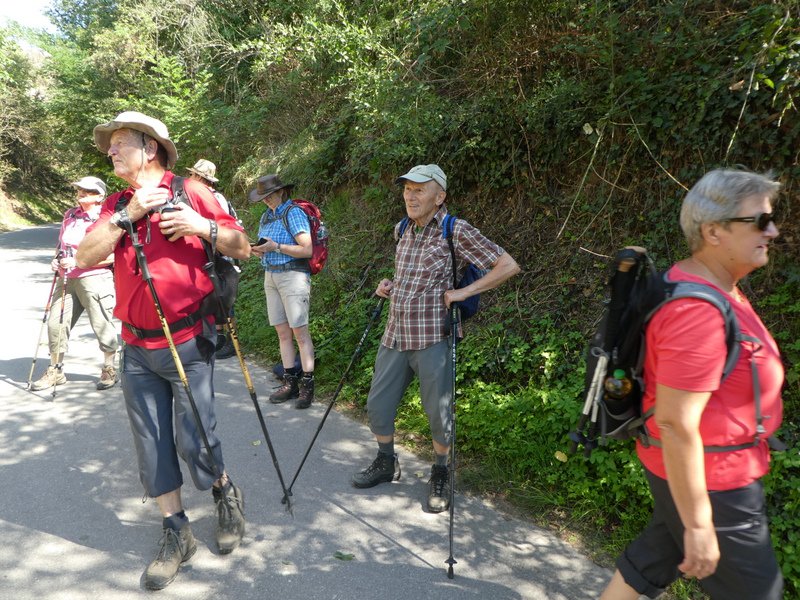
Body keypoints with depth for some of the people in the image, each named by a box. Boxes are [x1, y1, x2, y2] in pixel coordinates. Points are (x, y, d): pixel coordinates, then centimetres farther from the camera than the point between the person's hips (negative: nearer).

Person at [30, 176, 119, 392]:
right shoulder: (70, 215, 13)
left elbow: (111, 255, -16)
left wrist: (78, 262, -20)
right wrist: (58, 261, 7)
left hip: (94, 278, -7)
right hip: (67, 279, 7)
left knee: (102, 325, -1)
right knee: (56, 323, 7)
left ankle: (109, 369, 17)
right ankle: (55, 371, 22)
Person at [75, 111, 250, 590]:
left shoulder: (190, 192, -2)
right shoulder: (116, 205, 12)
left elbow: (242, 249, -1)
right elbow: (86, 256, -2)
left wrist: (203, 226, -17)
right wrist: (128, 215, -11)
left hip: (188, 344, -5)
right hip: (137, 349, 5)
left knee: (195, 443, -2)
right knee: (152, 447, 8)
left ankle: (227, 496, 29)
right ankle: (177, 535, 25)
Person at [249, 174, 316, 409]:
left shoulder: (294, 213, -7)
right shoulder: (266, 215, 16)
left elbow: (307, 250, -14)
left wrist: (276, 246, -17)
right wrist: (258, 250, 1)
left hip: (293, 275, -8)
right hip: (270, 276, 8)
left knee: (300, 332, -8)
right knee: (282, 332, 7)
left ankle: (307, 385, -3)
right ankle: (290, 382, 12)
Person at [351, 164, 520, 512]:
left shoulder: (456, 231, -11)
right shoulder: (402, 230, 10)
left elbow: (508, 266, -12)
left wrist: (463, 292, -17)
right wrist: (389, 286, 9)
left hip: (432, 340, -6)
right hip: (395, 336, 6)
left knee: (438, 412, 3)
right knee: (378, 405, 12)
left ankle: (440, 475, 28)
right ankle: (386, 464, 35)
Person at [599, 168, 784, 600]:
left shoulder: (707, 285, 4)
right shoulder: (699, 312, -28)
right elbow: (675, 423, -29)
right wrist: (698, 525, -22)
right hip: (706, 479, -9)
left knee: (655, 558, 22)